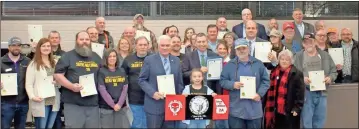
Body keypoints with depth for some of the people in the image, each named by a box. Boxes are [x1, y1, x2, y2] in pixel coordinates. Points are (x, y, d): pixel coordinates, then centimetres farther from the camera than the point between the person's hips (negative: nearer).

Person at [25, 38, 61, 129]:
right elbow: (28, 84, -7)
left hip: (54, 102, 5)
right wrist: (32, 96, -21)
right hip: (41, 102, -5)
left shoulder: (55, 63, 15)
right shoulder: (33, 64, -2)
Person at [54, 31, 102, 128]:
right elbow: (58, 75, -4)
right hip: (73, 104, -4)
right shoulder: (68, 56, 0)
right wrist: (71, 86, -17)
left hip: (93, 103, 5)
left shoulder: (96, 57, 16)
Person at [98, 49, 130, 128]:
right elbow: (102, 90, -9)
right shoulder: (101, 72, -2)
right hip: (106, 107, -3)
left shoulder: (122, 71, 10)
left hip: (121, 107, 3)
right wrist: (113, 105, -12)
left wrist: (119, 104, -9)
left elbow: (125, 89, 3)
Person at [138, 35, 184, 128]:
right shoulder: (149, 60, -2)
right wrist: (153, 93, -17)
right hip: (154, 105, -3)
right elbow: (141, 80, -3)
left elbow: (179, 82, 14)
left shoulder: (176, 61, 10)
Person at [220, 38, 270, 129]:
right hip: (236, 109, -1)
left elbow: (265, 80, 6)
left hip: (254, 109, 1)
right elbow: (222, 81, 4)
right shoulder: (229, 65, 4)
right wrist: (233, 85, -15)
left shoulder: (258, 64, 6)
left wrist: (260, 93, -8)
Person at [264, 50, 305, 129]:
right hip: (276, 110, 6)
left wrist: (297, 108, -16)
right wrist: (270, 108, 13)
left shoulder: (296, 74, -7)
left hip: (288, 111, -6)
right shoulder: (274, 72, 11)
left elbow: (300, 92, -11)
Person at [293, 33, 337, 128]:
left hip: (321, 93, 3)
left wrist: (330, 78, -7)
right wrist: (302, 79, -20)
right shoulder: (298, 57, 1)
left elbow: (334, 70, 13)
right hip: (306, 93, -3)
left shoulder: (325, 55, 10)